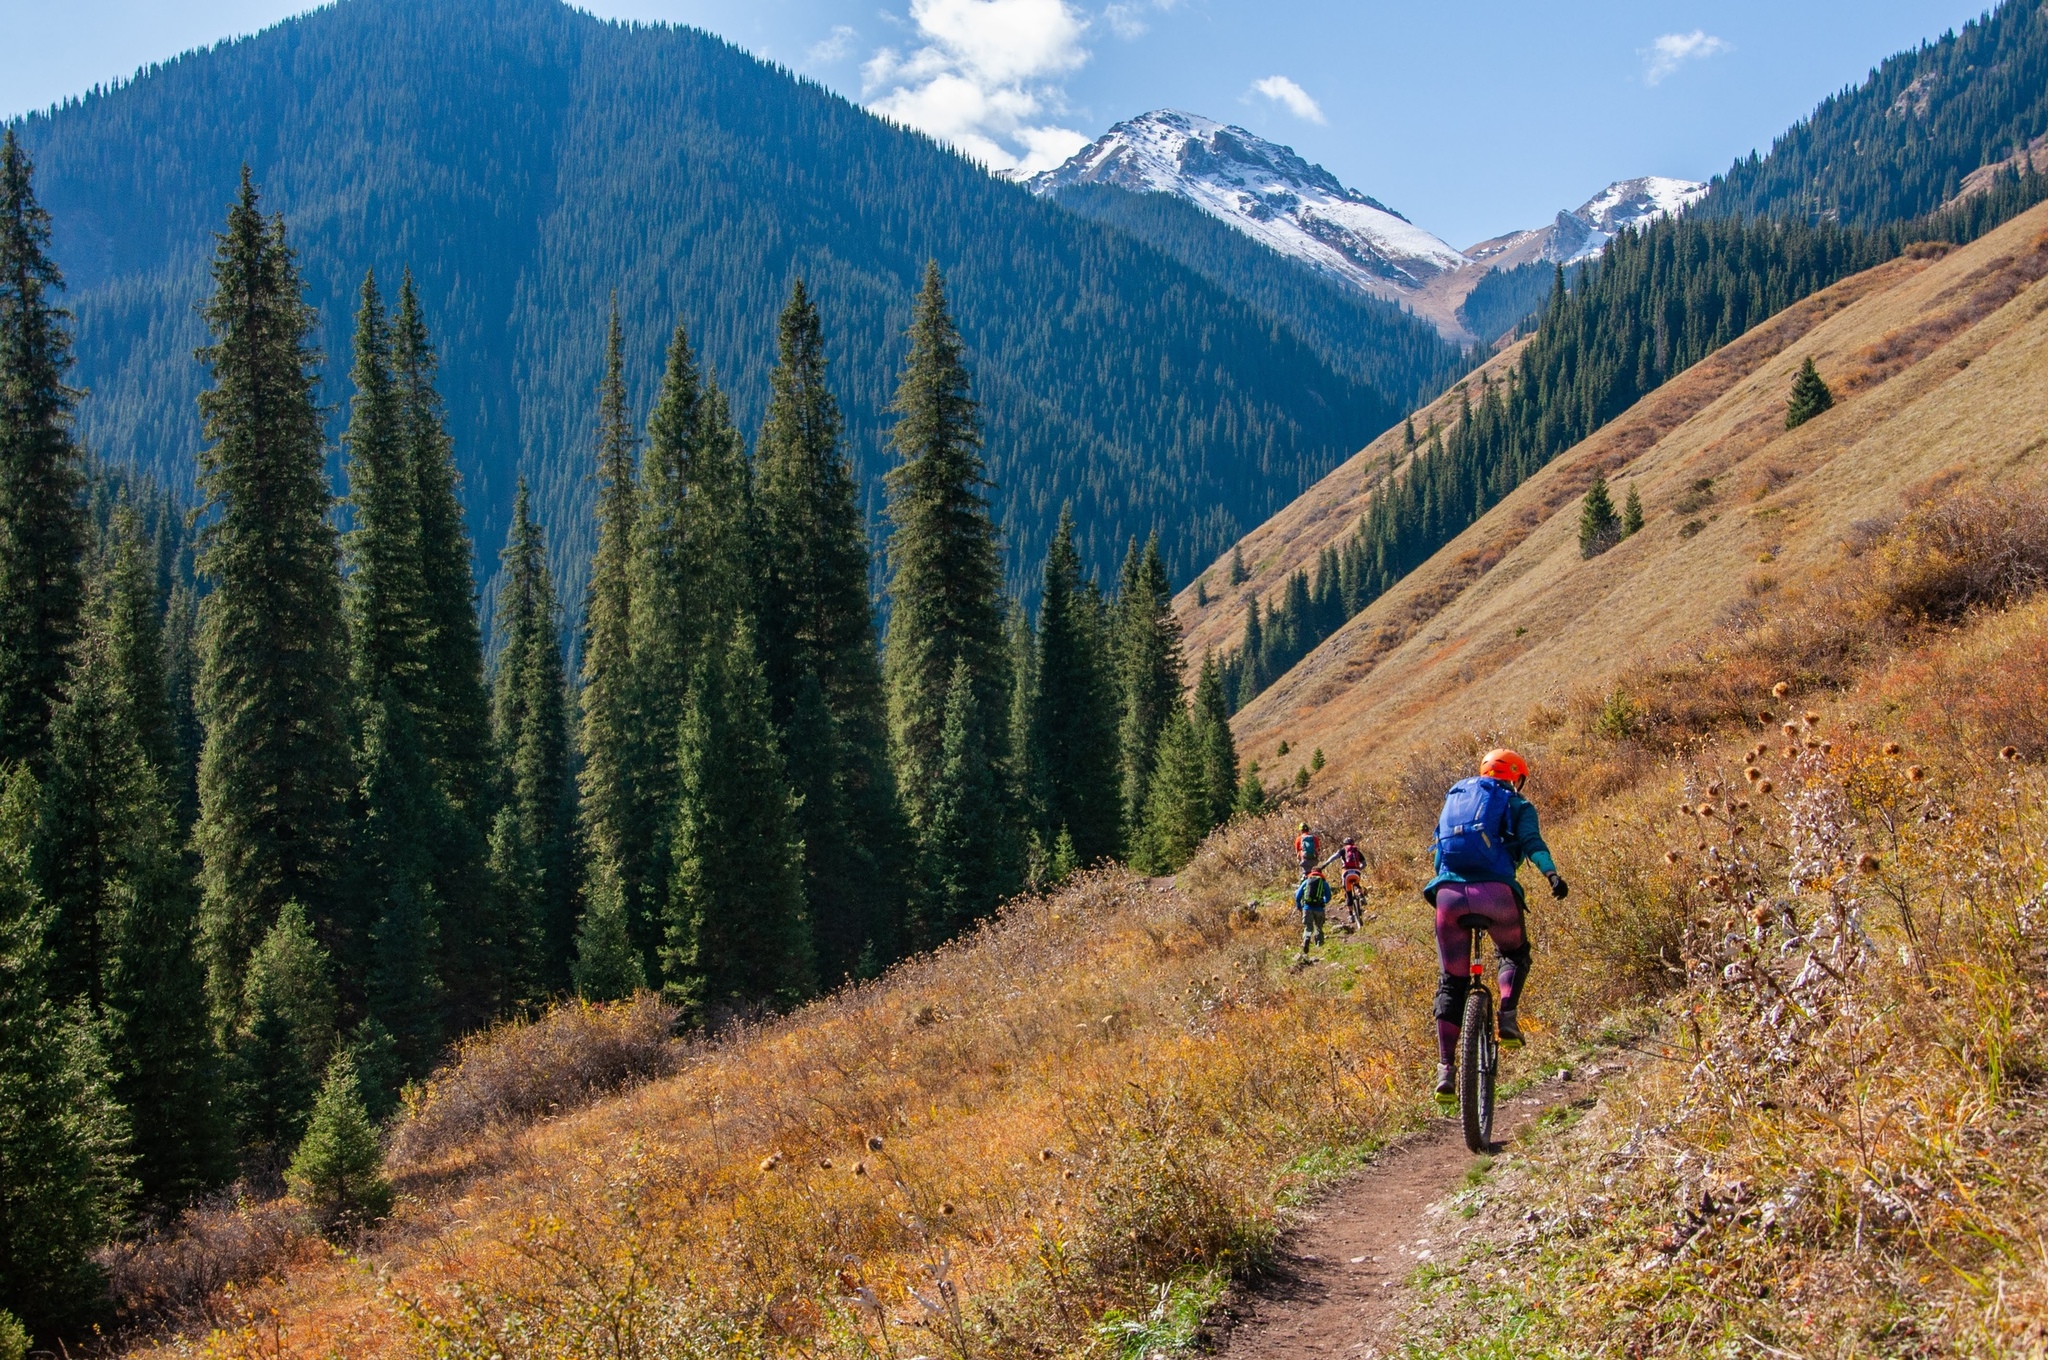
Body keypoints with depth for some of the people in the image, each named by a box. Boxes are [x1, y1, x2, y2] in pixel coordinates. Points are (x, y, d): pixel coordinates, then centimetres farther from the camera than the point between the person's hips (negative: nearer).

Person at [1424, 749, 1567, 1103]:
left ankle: (1445, 1068, 2)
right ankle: (1508, 1017, 2)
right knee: (1515, 954, 28)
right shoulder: (1517, 805, 17)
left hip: (1448, 893, 3)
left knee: (1452, 982, 12)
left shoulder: (1455, 798, 30)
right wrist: (1552, 874, -18)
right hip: (1495, 892, -3)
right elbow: (1532, 843, -4)